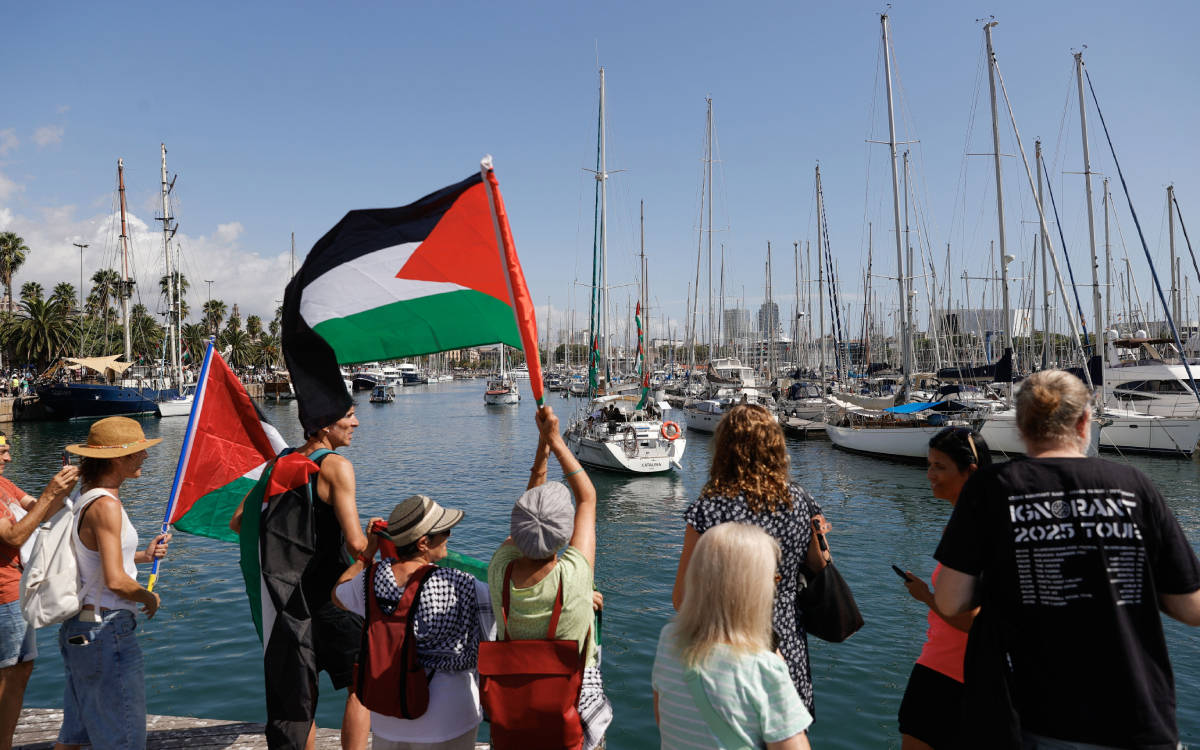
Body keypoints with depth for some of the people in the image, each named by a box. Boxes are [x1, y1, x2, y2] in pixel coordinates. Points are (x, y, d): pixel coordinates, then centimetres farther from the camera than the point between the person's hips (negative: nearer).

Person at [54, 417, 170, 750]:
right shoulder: (106, 505, -20)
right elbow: (115, 581, -25)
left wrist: (142, 556, 13)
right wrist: (150, 597, -8)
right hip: (106, 629, -10)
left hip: (79, 629, 10)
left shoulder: (89, 498, 9)